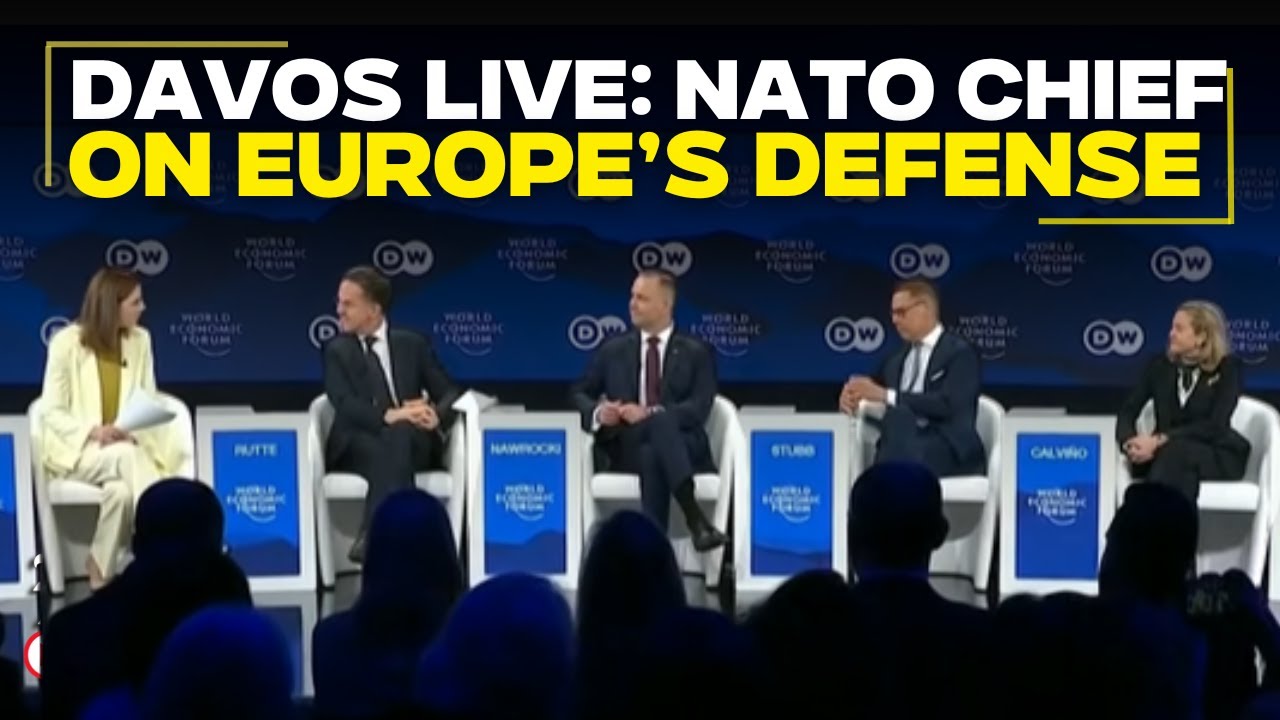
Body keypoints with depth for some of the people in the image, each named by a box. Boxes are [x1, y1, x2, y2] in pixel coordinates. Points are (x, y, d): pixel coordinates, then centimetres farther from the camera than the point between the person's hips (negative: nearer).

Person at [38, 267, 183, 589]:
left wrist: (135, 430, -16)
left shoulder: (140, 339, 3)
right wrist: (92, 431, -24)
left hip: (128, 445, 3)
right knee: (126, 455, -38)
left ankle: (101, 570, -22)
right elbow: (52, 412, -6)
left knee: (122, 490, -36)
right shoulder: (67, 342, -9)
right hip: (76, 449, -3)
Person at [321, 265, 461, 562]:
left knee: (399, 433, -37)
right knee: (385, 453, -38)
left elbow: (449, 393, 8)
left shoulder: (413, 344, 16)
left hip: (412, 440, 1)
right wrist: (388, 415, -27)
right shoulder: (336, 350, 11)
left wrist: (435, 416, -17)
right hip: (358, 444, -1)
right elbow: (344, 404, -7)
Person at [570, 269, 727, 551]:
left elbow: (699, 409, -4)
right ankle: (694, 518, -53)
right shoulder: (613, 349, 18)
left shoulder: (695, 352, 10)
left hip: (683, 449, -1)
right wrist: (597, 413, -9)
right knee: (656, 441, -38)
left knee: (653, 456, -40)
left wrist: (650, 414, -20)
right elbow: (579, 395, 17)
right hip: (625, 449, 1)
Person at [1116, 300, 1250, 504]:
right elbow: (1127, 412, 1)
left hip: (1218, 457, -2)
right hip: (1169, 455, 2)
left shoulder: (1227, 367, -5)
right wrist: (1130, 443, -22)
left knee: (1176, 451, -36)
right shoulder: (1160, 365, 6)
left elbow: (1215, 425, -16)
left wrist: (1160, 440, -26)